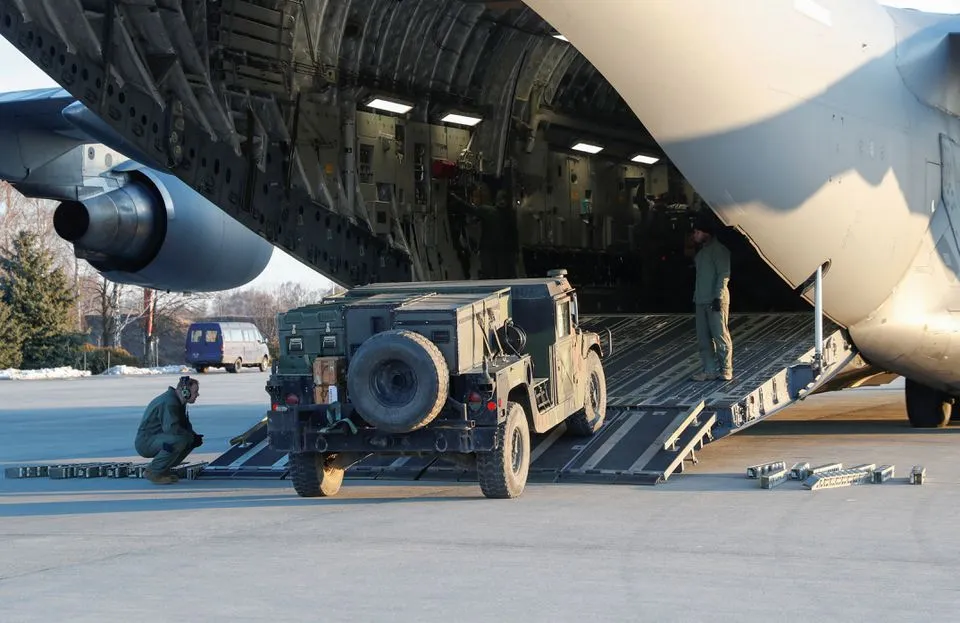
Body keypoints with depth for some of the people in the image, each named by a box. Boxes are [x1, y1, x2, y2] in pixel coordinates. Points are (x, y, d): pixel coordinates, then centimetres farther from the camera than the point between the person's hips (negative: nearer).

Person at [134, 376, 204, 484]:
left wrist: (195, 436, -1)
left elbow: (185, 425, 21)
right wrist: (192, 436, -20)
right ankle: (152, 472, -17)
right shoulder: (169, 403, -22)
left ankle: (163, 470, 9)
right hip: (145, 442, -10)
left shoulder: (178, 402, 11)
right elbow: (171, 428, -33)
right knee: (179, 440, -31)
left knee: (191, 439, 4)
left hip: (157, 438, 10)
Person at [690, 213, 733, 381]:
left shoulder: (718, 249, -8)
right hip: (702, 301, 9)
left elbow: (724, 274, -14)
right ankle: (709, 370, 9)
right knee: (703, 337, 6)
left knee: (720, 335, -5)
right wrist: (695, 296, 17)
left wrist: (718, 296, -19)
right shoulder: (702, 250, 19)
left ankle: (725, 370, 0)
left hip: (715, 301, -9)